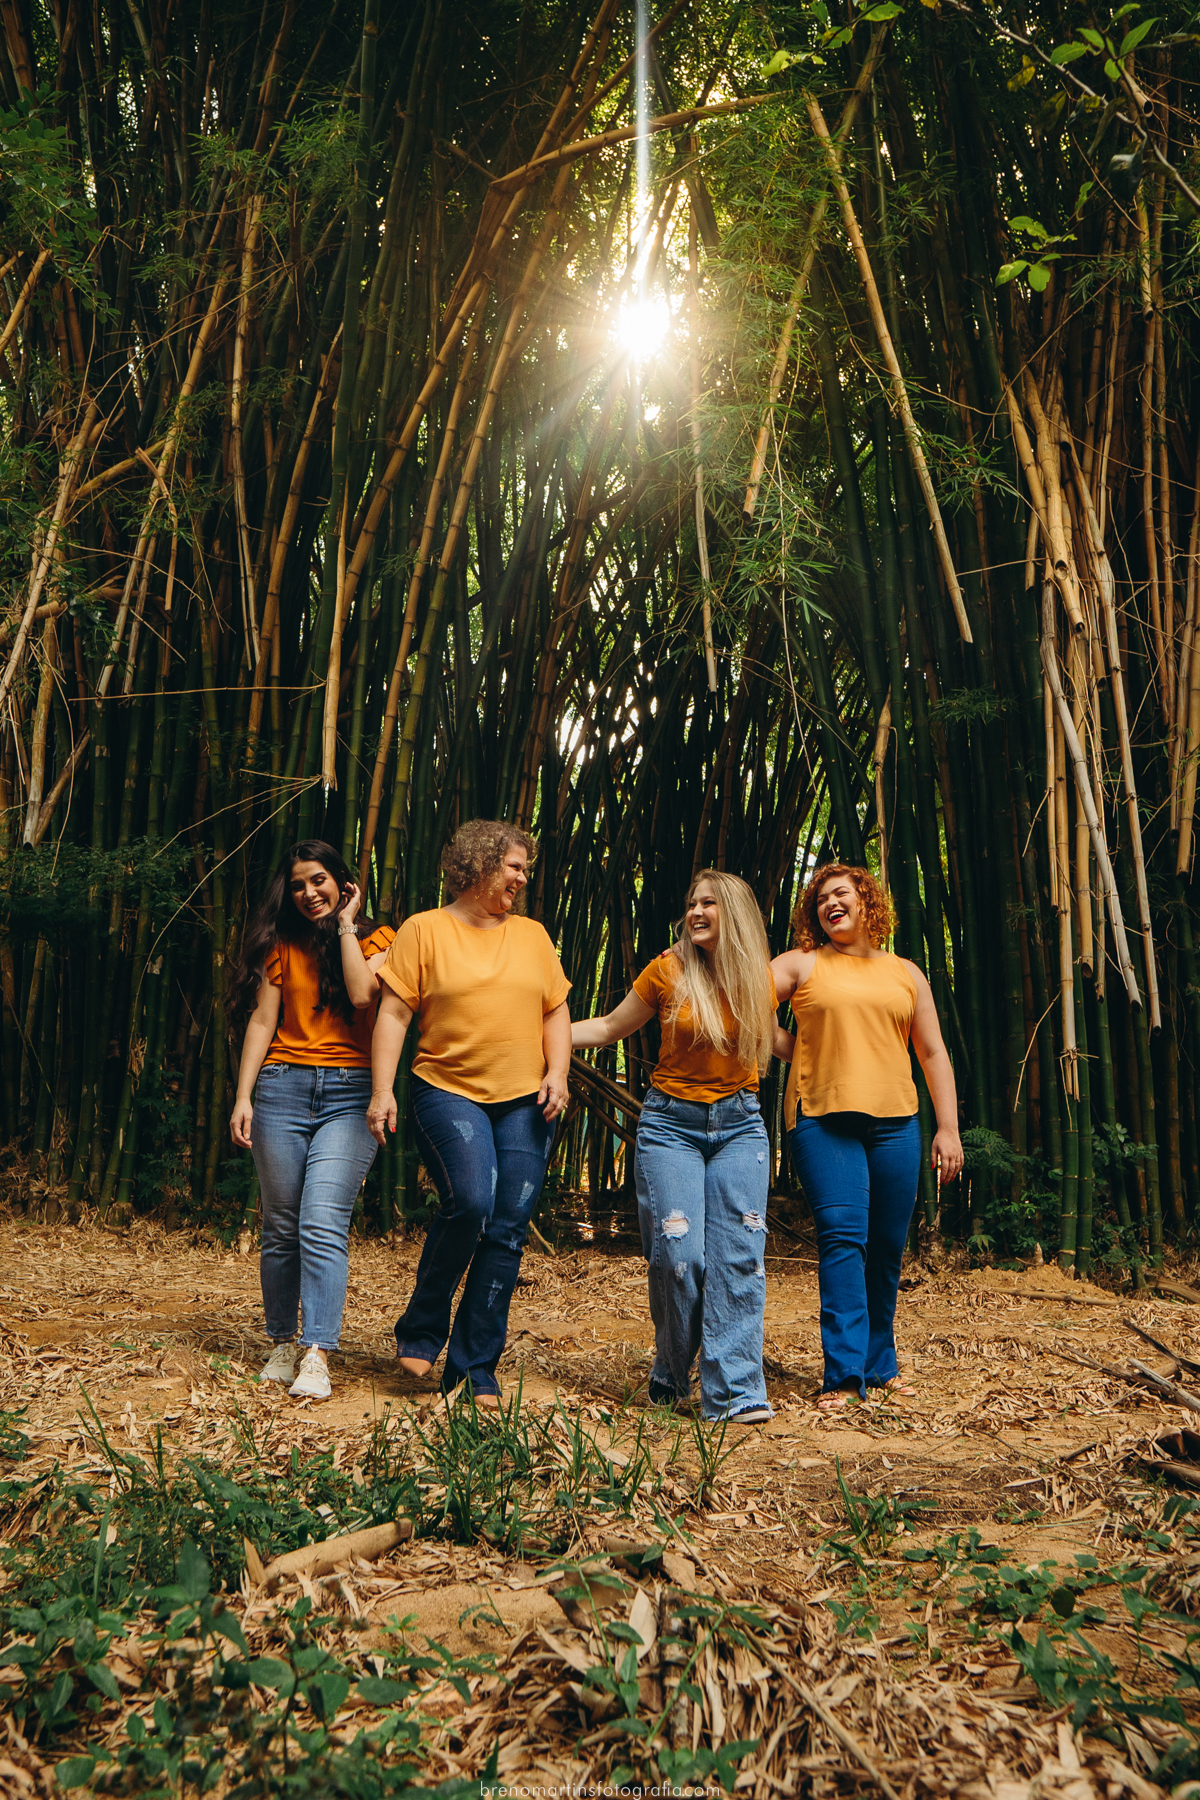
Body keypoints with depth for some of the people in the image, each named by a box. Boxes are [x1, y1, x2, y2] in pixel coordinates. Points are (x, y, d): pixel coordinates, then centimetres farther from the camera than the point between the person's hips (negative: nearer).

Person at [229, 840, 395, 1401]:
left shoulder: (376, 939, 7)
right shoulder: (282, 945, 13)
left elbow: (363, 994, -13)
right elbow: (261, 1022, 9)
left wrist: (345, 924, -3)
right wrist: (243, 1097, 1)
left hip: (350, 1093, -3)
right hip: (282, 1087, 3)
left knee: (323, 1224, -14)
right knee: (280, 1227, 4)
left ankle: (316, 1357, -15)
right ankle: (282, 1345, 16)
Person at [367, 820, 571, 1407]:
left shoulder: (532, 935, 15)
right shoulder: (424, 929, 3)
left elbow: (556, 1011, 17)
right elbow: (393, 1012, -1)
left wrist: (557, 1073, 2)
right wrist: (383, 1089, -10)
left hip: (526, 1101, 4)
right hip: (449, 1092, -4)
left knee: (507, 1231, -1)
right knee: (470, 1202, -24)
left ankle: (475, 1369, 9)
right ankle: (421, 1331, 0)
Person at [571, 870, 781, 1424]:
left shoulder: (760, 978, 4)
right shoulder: (668, 970, -4)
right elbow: (609, 1028, 7)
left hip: (740, 1124, 2)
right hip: (671, 1123, -2)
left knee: (739, 1256, -7)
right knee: (679, 1257, -7)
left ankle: (733, 1391, -4)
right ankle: (671, 1378, 15)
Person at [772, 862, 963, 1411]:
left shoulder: (905, 974, 16)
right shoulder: (801, 965, 9)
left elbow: (933, 1054, 15)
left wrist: (948, 1128, 9)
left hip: (894, 1122, 3)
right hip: (823, 1120, -3)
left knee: (886, 1247, 6)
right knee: (842, 1236, -15)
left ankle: (879, 1363, 24)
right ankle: (844, 1374, -12)